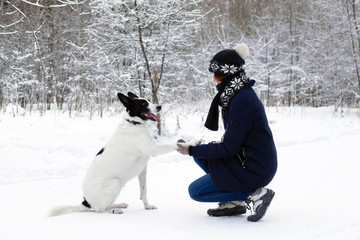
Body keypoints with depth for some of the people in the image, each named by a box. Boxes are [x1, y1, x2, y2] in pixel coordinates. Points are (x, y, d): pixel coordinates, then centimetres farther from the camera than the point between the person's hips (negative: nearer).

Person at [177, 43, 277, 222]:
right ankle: (233, 202, 10)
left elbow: (229, 148, -20)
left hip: (254, 170, -9)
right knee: (201, 154, 15)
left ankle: (252, 195, -7)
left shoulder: (241, 101, -22)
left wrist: (192, 150, -11)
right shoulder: (242, 93, 8)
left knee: (195, 191, -1)